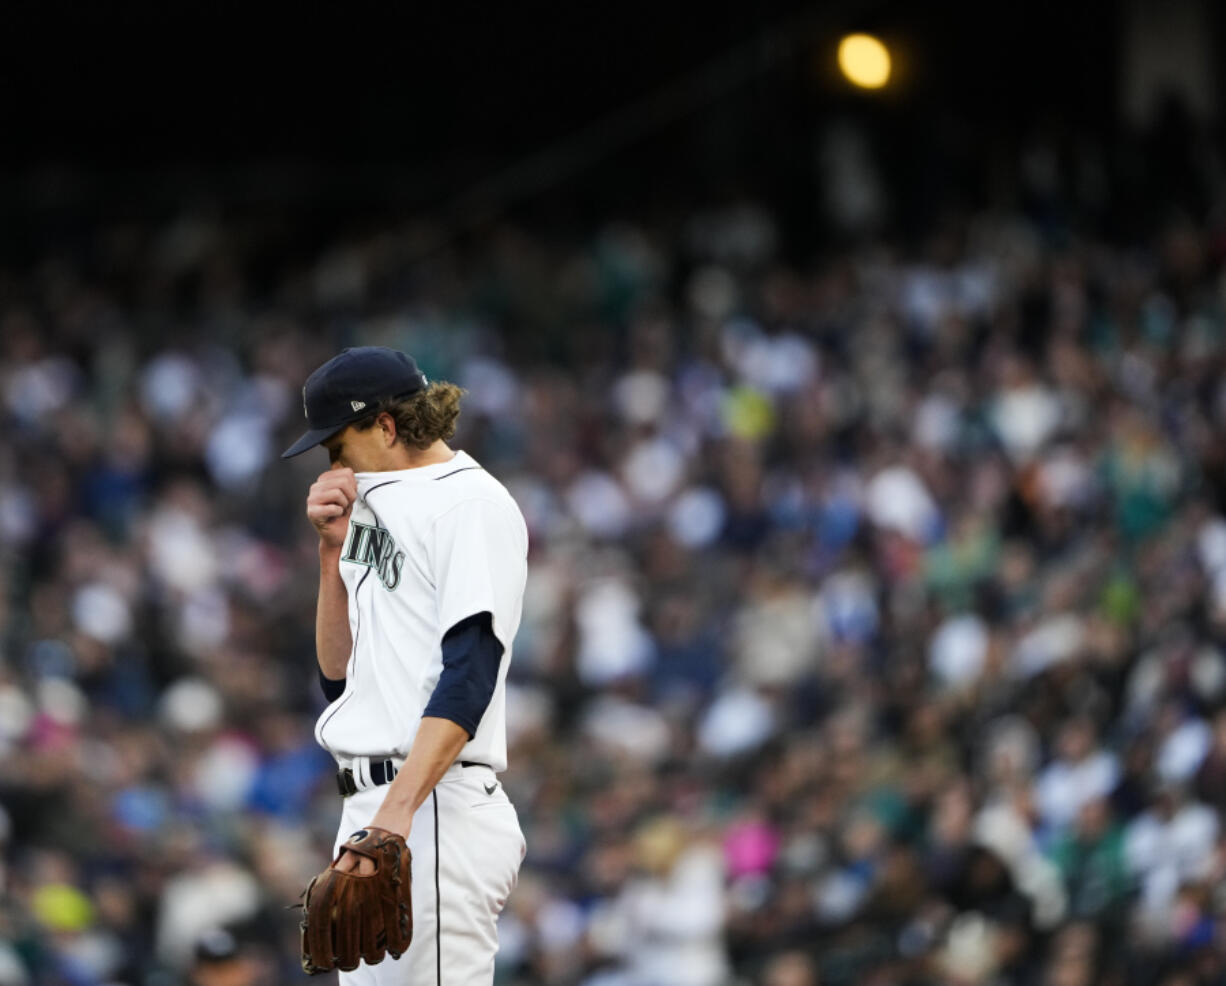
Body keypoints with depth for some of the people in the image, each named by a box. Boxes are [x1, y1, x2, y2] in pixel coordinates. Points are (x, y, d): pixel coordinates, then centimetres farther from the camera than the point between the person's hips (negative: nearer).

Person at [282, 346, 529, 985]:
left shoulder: (471, 504, -5)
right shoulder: (376, 510, 24)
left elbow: (469, 674, -17)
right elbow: (338, 675, 26)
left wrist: (398, 812, -26)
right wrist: (334, 550, 14)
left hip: (435, 812, -9)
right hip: (369, 811, 9)